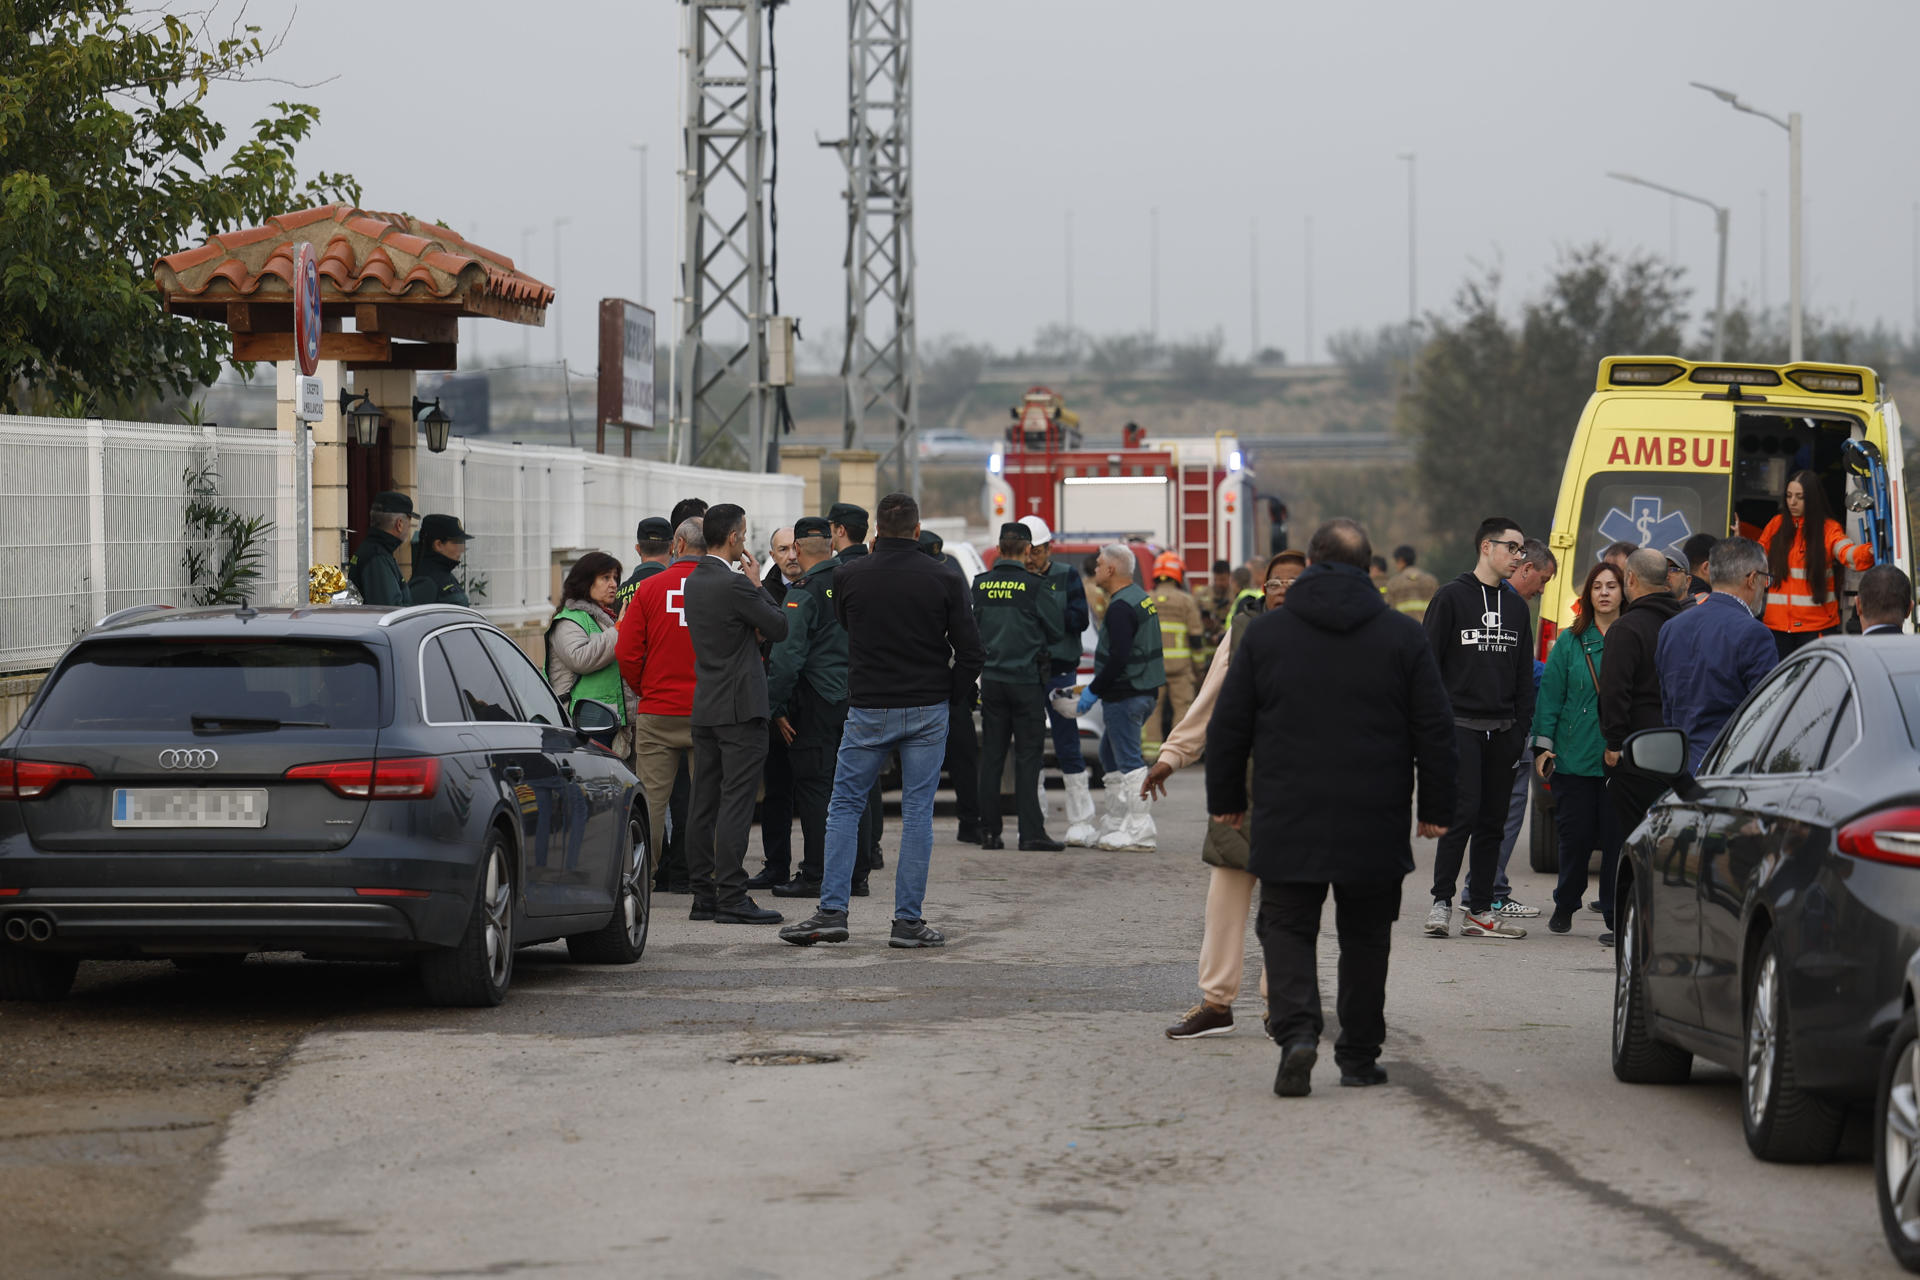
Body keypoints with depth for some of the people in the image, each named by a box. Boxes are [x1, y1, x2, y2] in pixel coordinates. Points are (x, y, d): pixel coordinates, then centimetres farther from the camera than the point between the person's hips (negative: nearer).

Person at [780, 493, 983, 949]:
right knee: (917, 812, 4)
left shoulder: (849, 576, -4)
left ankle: (832, 911, 1)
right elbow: (969, 650, -4)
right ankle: (908, 920, 2)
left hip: (868, 710, 0)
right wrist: (947, 698, 9)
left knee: (844, 807, 9)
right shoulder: (943, 581, -5)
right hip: (927, 712, 0)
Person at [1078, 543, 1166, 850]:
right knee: (1110, 754, 20)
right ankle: (1115, 824, 23)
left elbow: (1119, 658, -25)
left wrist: (1094, 690, -16)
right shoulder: (1141, 598, 14)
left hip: (1125, 695, -10)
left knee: (1129, 762, -7)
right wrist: (1097, 685, 21)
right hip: (1144, 691, 10)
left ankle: (1139, 833, -6)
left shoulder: (1121, 608, -18)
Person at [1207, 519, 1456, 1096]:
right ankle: (1360, 1055, 16)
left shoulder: (1265, 633, 1)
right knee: (1365, 938, 13)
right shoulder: (1403, 636, 1)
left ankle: (1296, 1030, -19)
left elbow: (1228, 727, 5)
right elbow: (1435, 730, 3)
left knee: (1286, 926, 4)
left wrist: (1226, 800, 16)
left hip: (1288, 824, -1)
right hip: (1375, 829, 1)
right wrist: (1435, 808, 11)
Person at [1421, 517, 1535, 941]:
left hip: (1502, 731, 6)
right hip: (1460, 726, -5)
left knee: (1493, 821, 5)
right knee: (1463, 813, -14)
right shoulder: (1452, 597, -1)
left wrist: (1522, 727, 9)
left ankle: (1480, 909, 9)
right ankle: (1441, 901, -6)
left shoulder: (1516, 605, 15)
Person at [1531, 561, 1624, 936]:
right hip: (1575, 758, 1)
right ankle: (1564, 907, 19)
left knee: (1617, 835, -1)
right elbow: (1551, 694, 8)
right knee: (1576, 835, 3)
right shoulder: (1570, 641, 8)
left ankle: (1615, 914, 7)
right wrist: (1543, 746, 2)